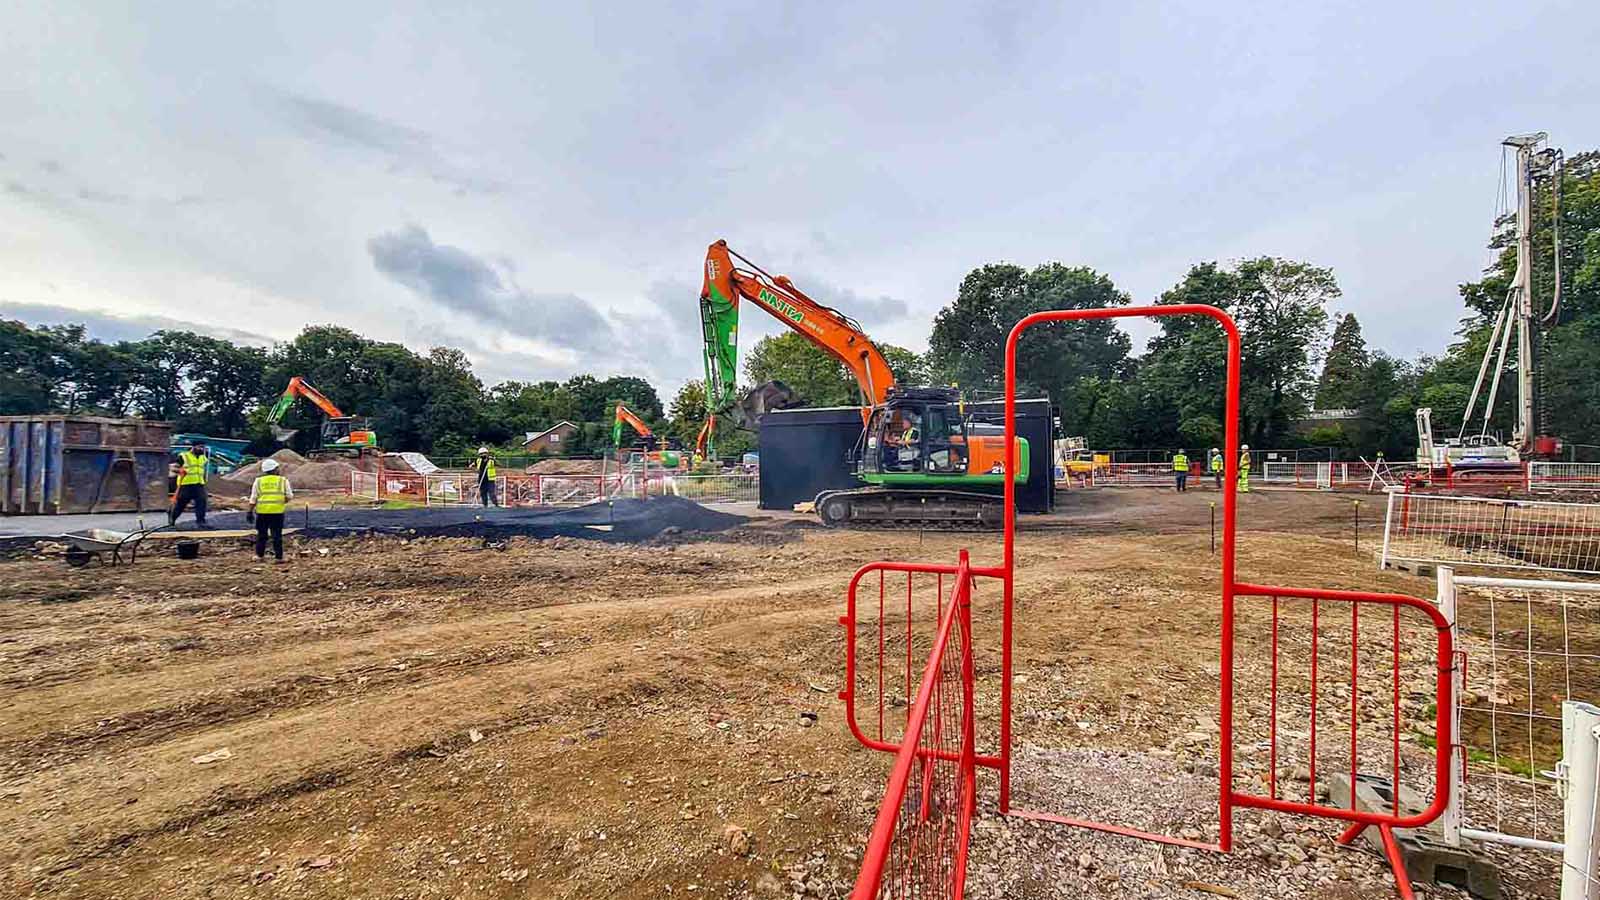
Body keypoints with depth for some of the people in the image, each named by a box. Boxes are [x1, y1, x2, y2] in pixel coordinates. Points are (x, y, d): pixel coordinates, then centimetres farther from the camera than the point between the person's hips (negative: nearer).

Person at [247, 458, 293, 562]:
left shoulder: (258, 481, 5)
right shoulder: (283, 481, 1)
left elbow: (253, 498, 2)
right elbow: (289, 496, -1)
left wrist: (250, 511, 5)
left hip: (262, 511, 1)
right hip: (277, 511, -1)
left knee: (261, 534, 14)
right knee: (277, 535, 2)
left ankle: (260, 555, 20)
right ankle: (279, 557, 2)